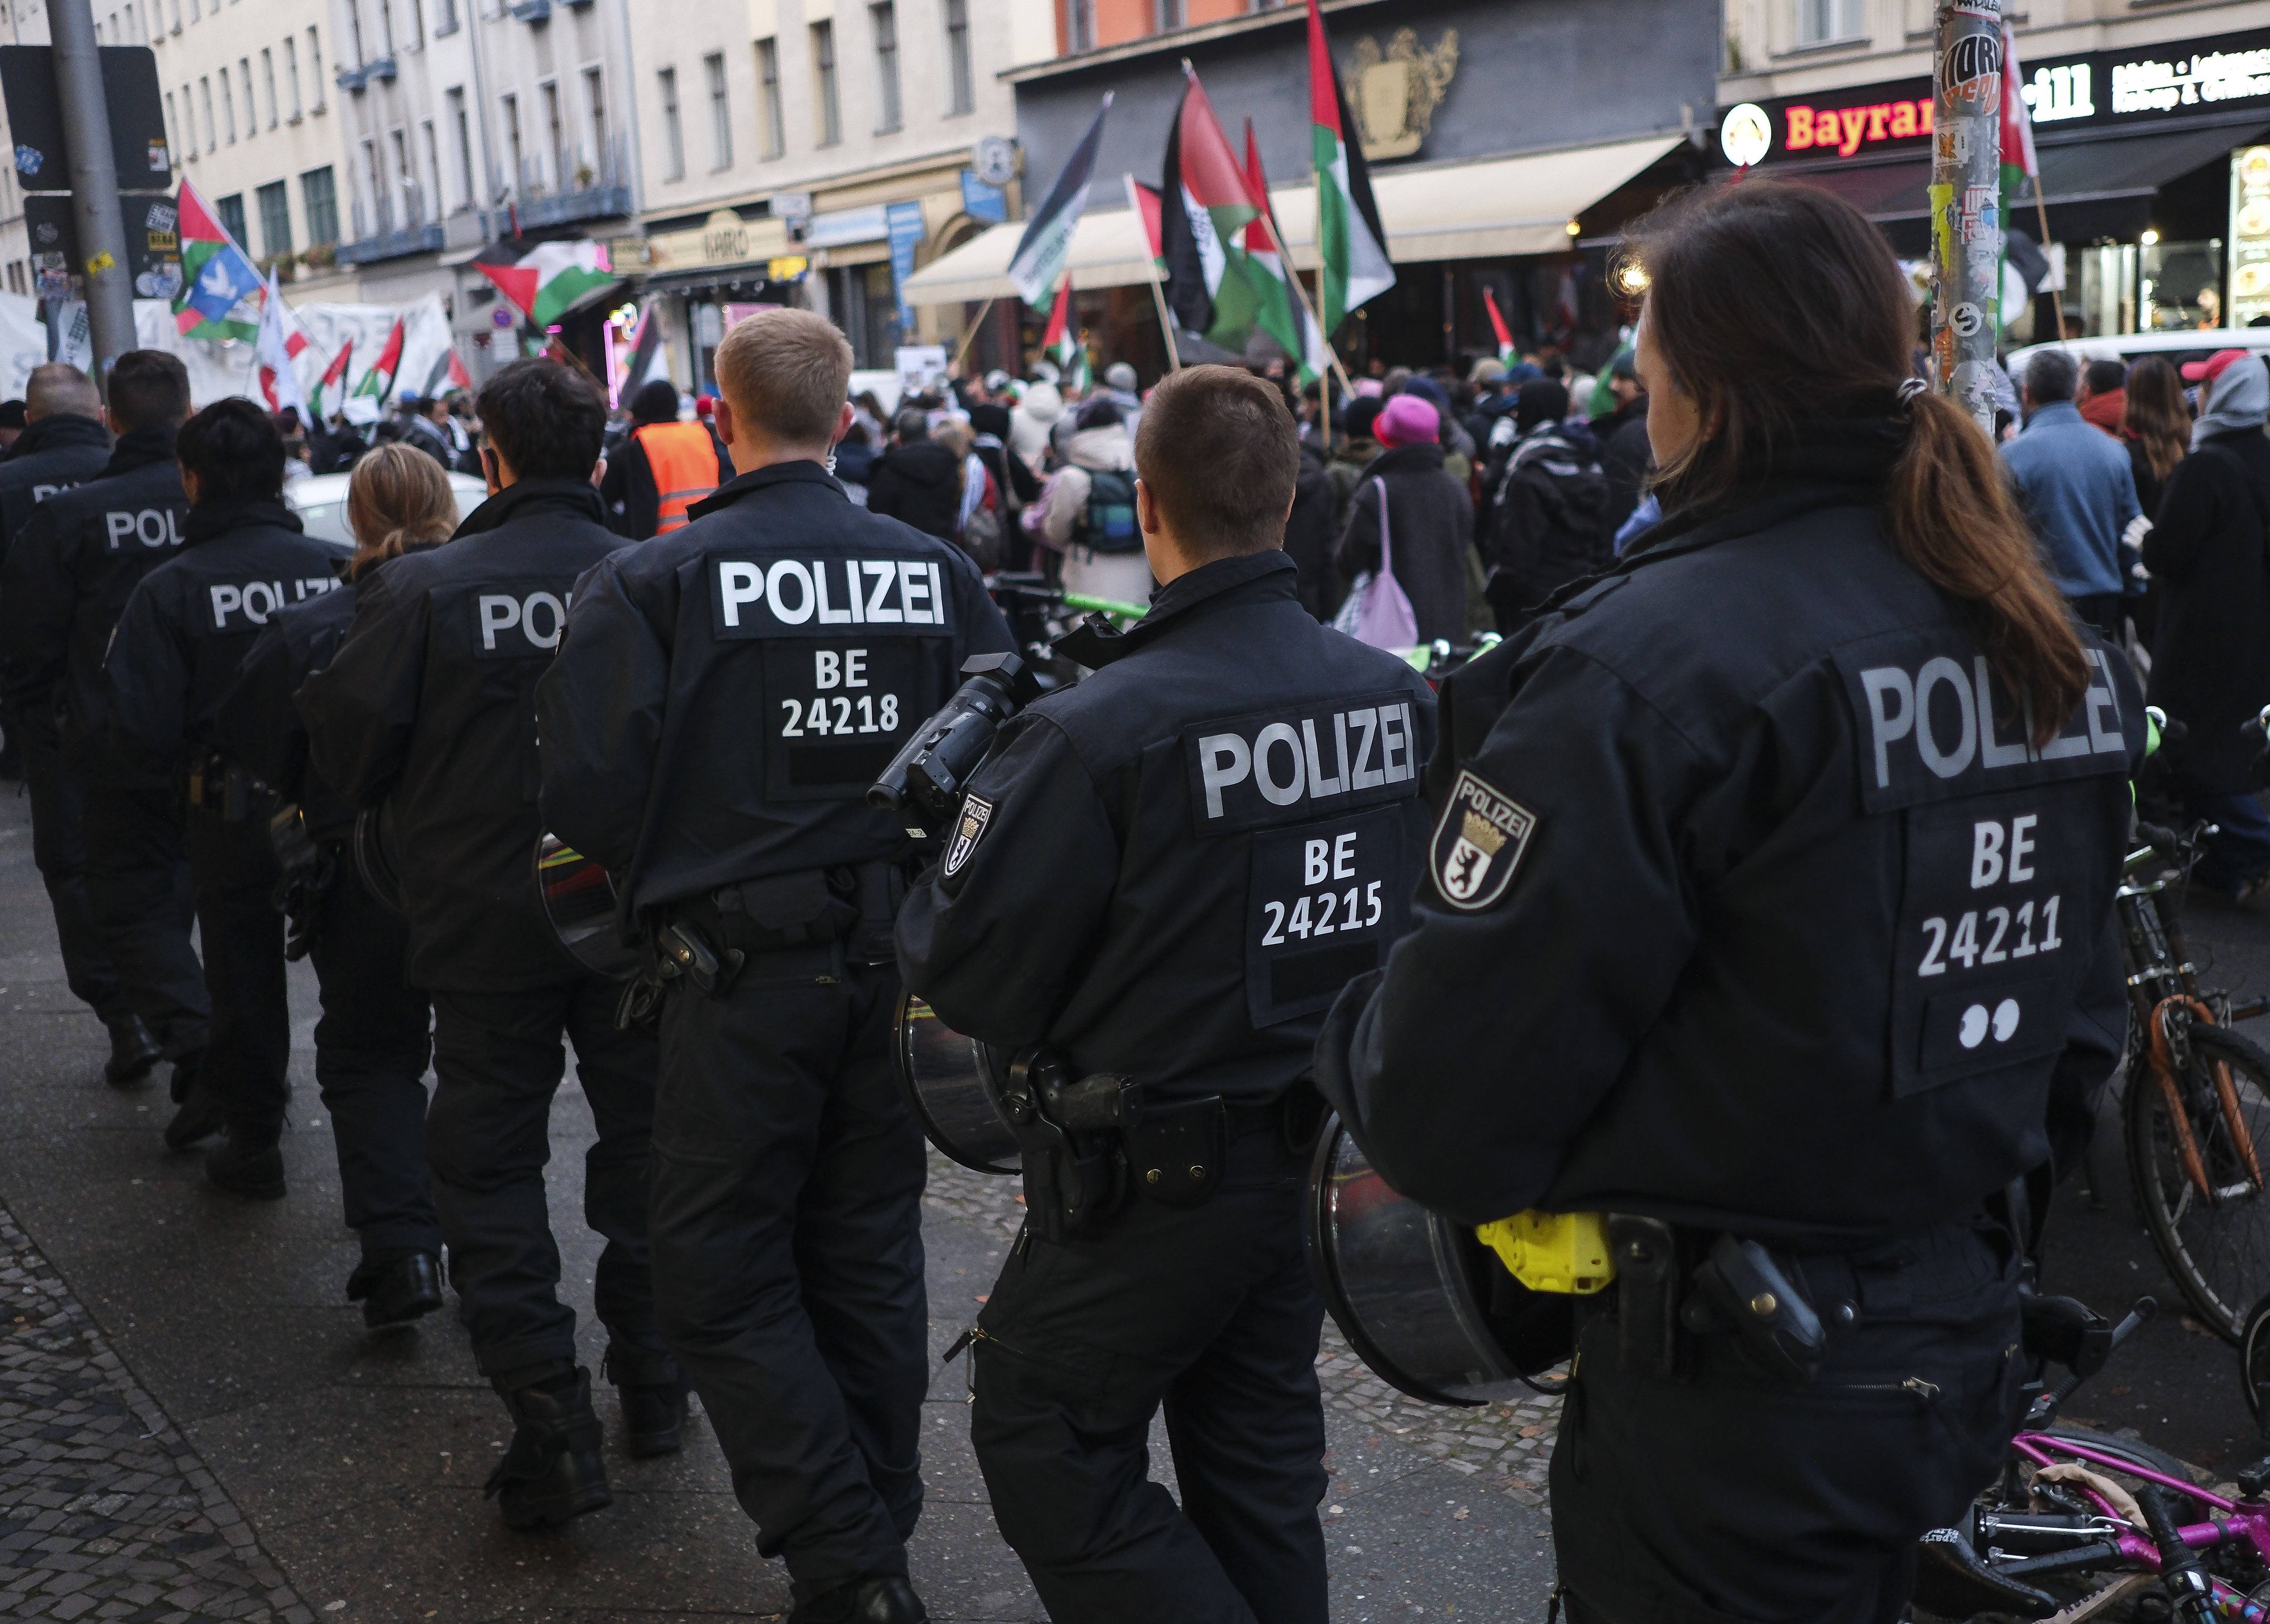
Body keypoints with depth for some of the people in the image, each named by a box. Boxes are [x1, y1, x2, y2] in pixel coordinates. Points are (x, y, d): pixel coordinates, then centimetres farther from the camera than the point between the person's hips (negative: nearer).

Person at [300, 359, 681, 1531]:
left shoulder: (422, 590, -11)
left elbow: (347, 750, -8)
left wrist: (419, 812, 12)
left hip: (484, 921, -2)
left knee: (489, 1168, 9)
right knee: (644, 1145, 18)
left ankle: (550, 1420, 2)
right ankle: (651, 1381, 28)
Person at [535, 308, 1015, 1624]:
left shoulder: (657, 582, -12)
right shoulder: (939, 572, -2)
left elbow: (590, 788, -14)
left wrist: (665, 877, 7)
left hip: (743, 972, -4)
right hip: (898, 961, 5)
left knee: (724, 1281, 8)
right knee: (870, 1259, 18)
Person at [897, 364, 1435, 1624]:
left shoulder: (1095, 732, -23)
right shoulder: (1399, 696, -6)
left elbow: (968, 975, -17)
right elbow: (1417, 914, 8)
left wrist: (921, 889, 1)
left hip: (1157, 1183, -6)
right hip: (1316, 1151, 7)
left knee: (1043, 1438, 12)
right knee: (1261, 1457, 21)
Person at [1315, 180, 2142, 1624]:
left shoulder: (1643, 666, -23)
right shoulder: (2058, 649, 1)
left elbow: (1449, 1105, -23)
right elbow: (2083, 1029, 12)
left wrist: (1354, 1040, -2)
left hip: (1729, 1405, -8)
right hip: (1964, 1345, 8)